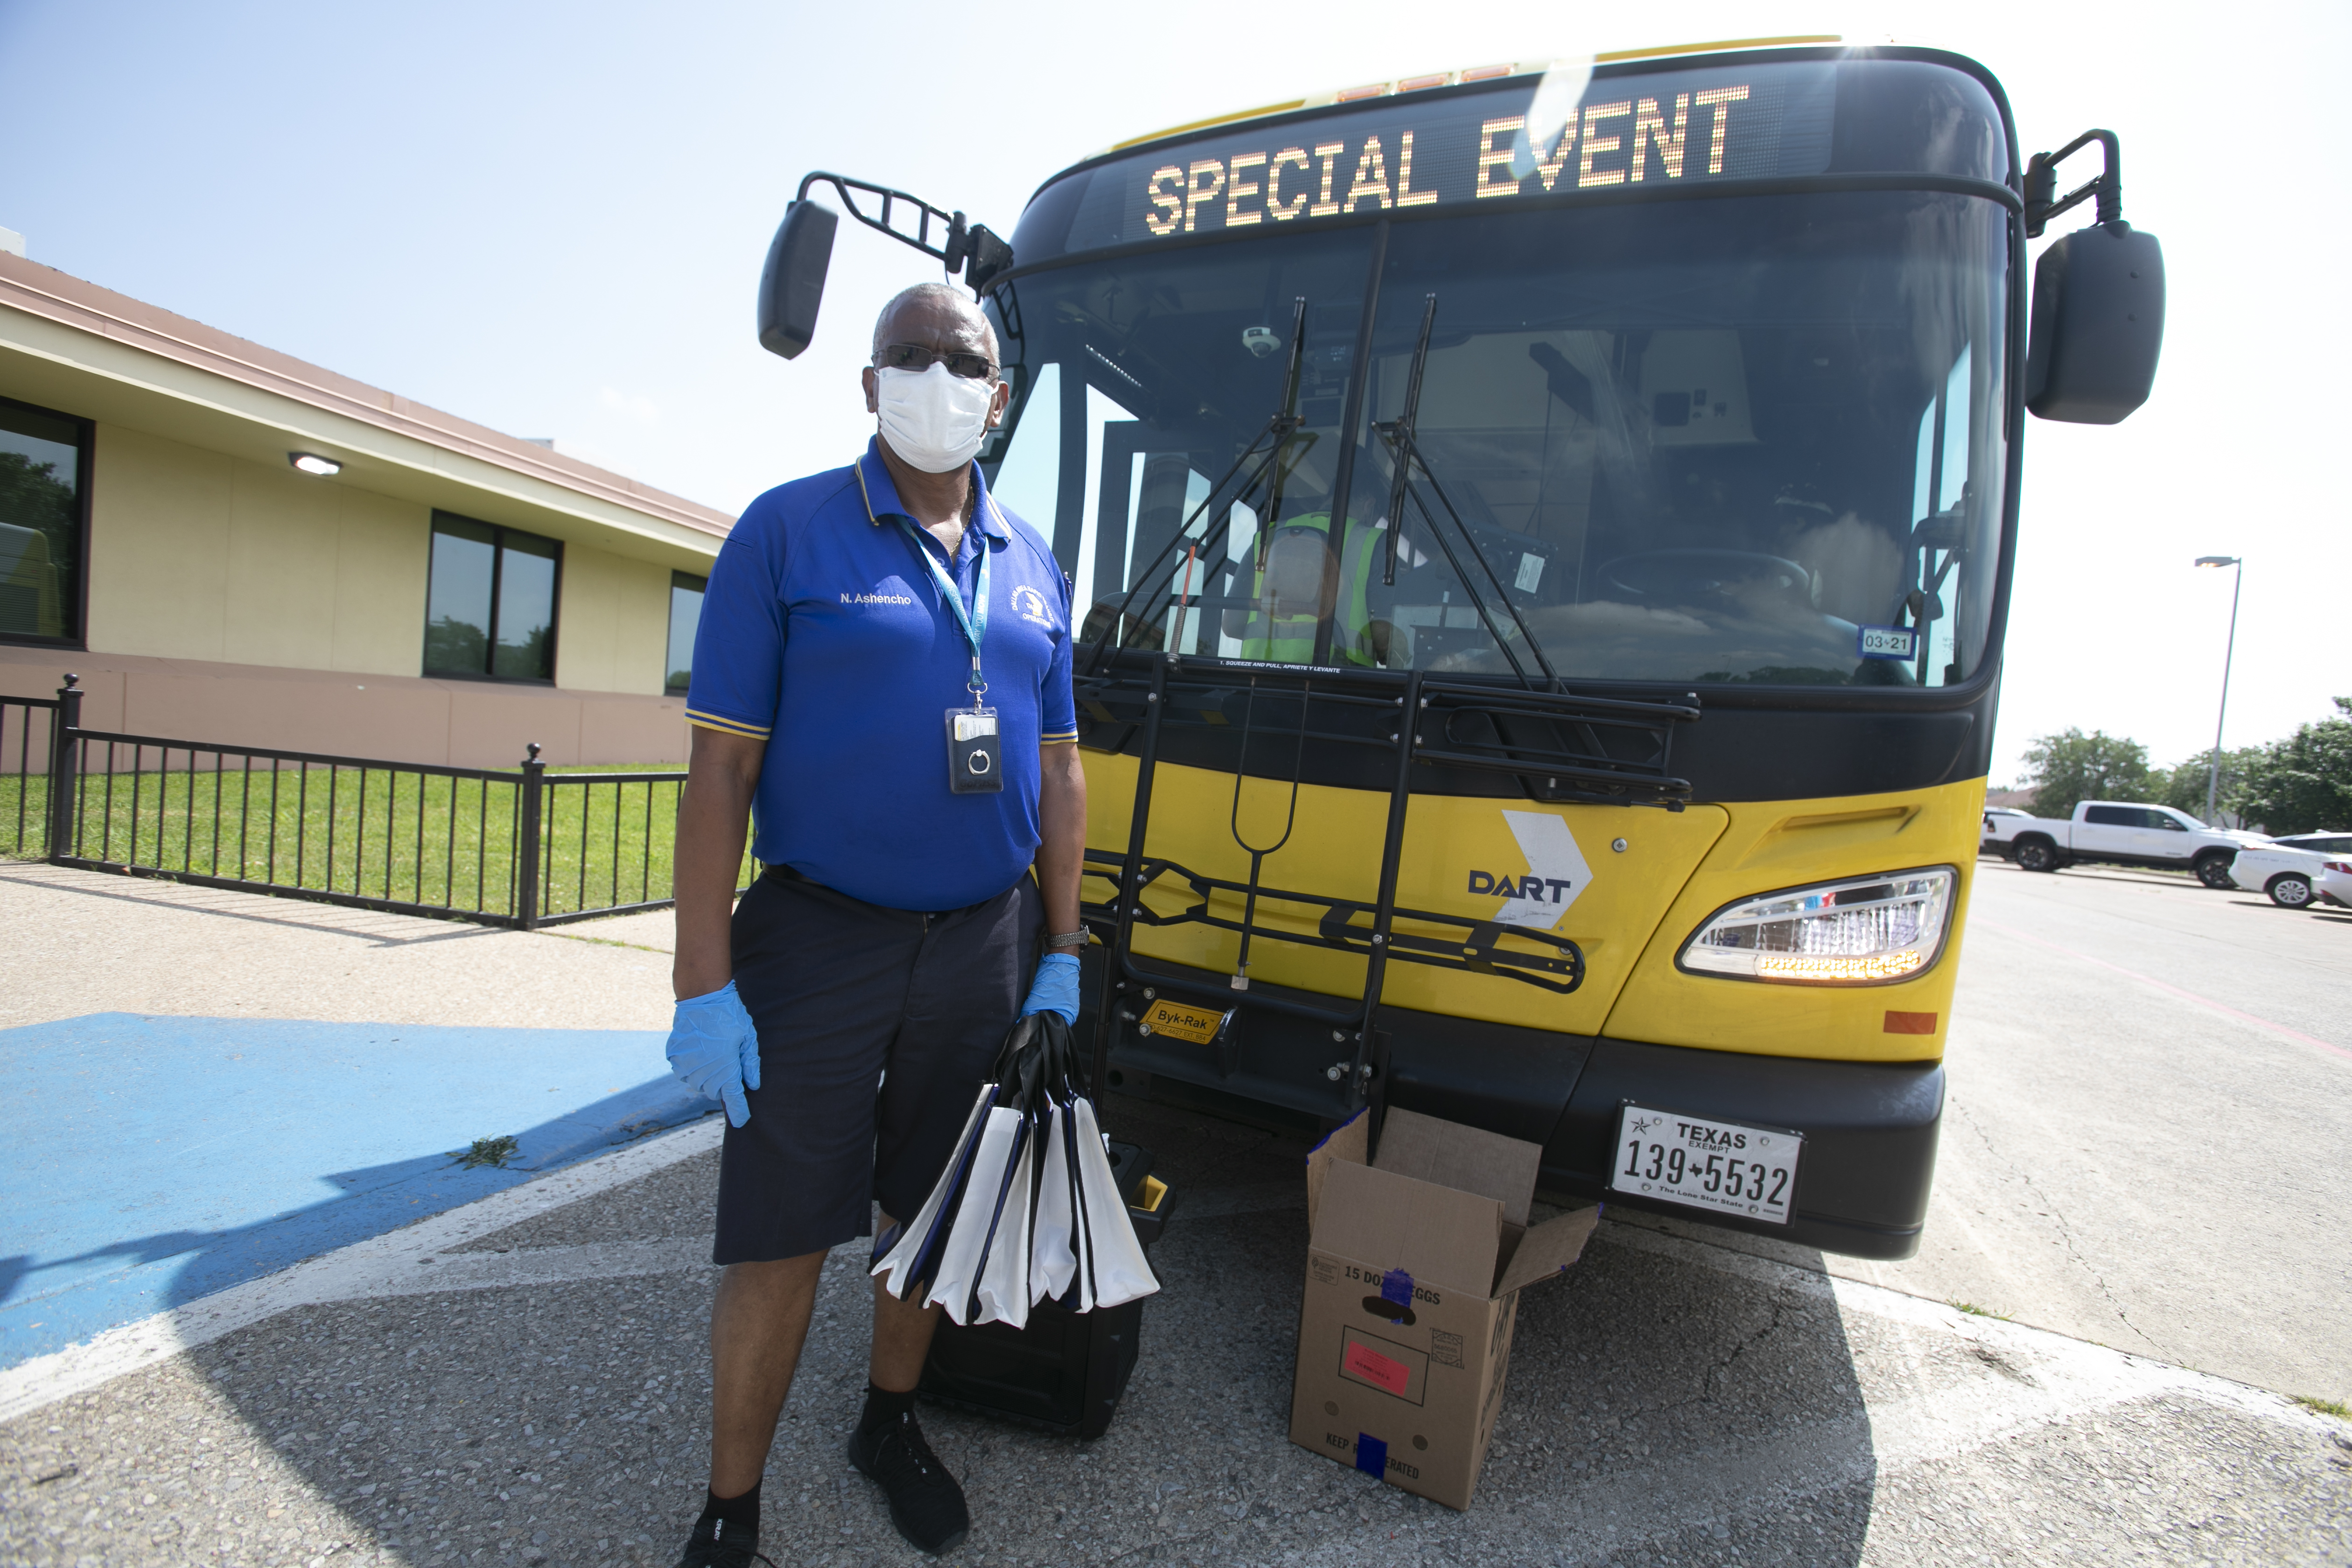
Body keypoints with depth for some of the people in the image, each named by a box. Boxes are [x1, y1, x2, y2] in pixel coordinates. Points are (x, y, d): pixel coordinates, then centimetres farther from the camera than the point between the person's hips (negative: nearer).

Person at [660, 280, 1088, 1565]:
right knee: (780, 1242, 6)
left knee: (937, 1213, 18)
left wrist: (1061, 955, 5)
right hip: (820, 941, -4)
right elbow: (720, 766, -9)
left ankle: (890, 1422, 43)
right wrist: (703, 985, -12)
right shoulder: (785, 531, -5)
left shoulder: (1030, 564, 8)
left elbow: (1058, 769, 9)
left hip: (986, 943, 4)